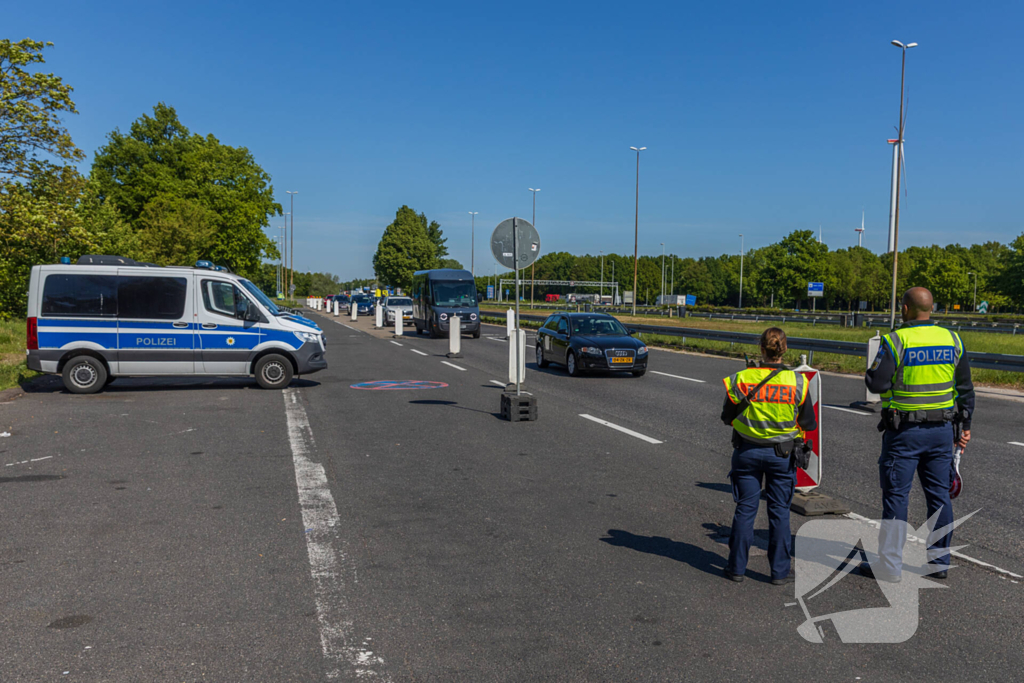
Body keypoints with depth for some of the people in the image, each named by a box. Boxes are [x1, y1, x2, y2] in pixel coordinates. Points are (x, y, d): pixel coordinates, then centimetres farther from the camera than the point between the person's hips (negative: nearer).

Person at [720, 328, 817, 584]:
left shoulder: (741, 380, -10)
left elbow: (728, 417, 0)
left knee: (745, 509, 9)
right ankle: (779, 571, 17)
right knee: (779, 512, 10)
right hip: (782, 454, 0)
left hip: (747, 452, 0)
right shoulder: (796, 382, -9)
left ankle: (737, 567, 16)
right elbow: (808, 423, -1)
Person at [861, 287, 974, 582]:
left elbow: (876, 383, -16)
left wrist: (876, 367, 5)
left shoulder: (895, 341, -14)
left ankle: (889, 566, 5)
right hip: (942, 430, 5)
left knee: (896, 495, 1)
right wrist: (965, 425, 18)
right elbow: (965, 388, 10)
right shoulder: (952, 340, 4)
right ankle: (939, 561, 22)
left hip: (904, 432, -5)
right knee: (939, 495, 13)